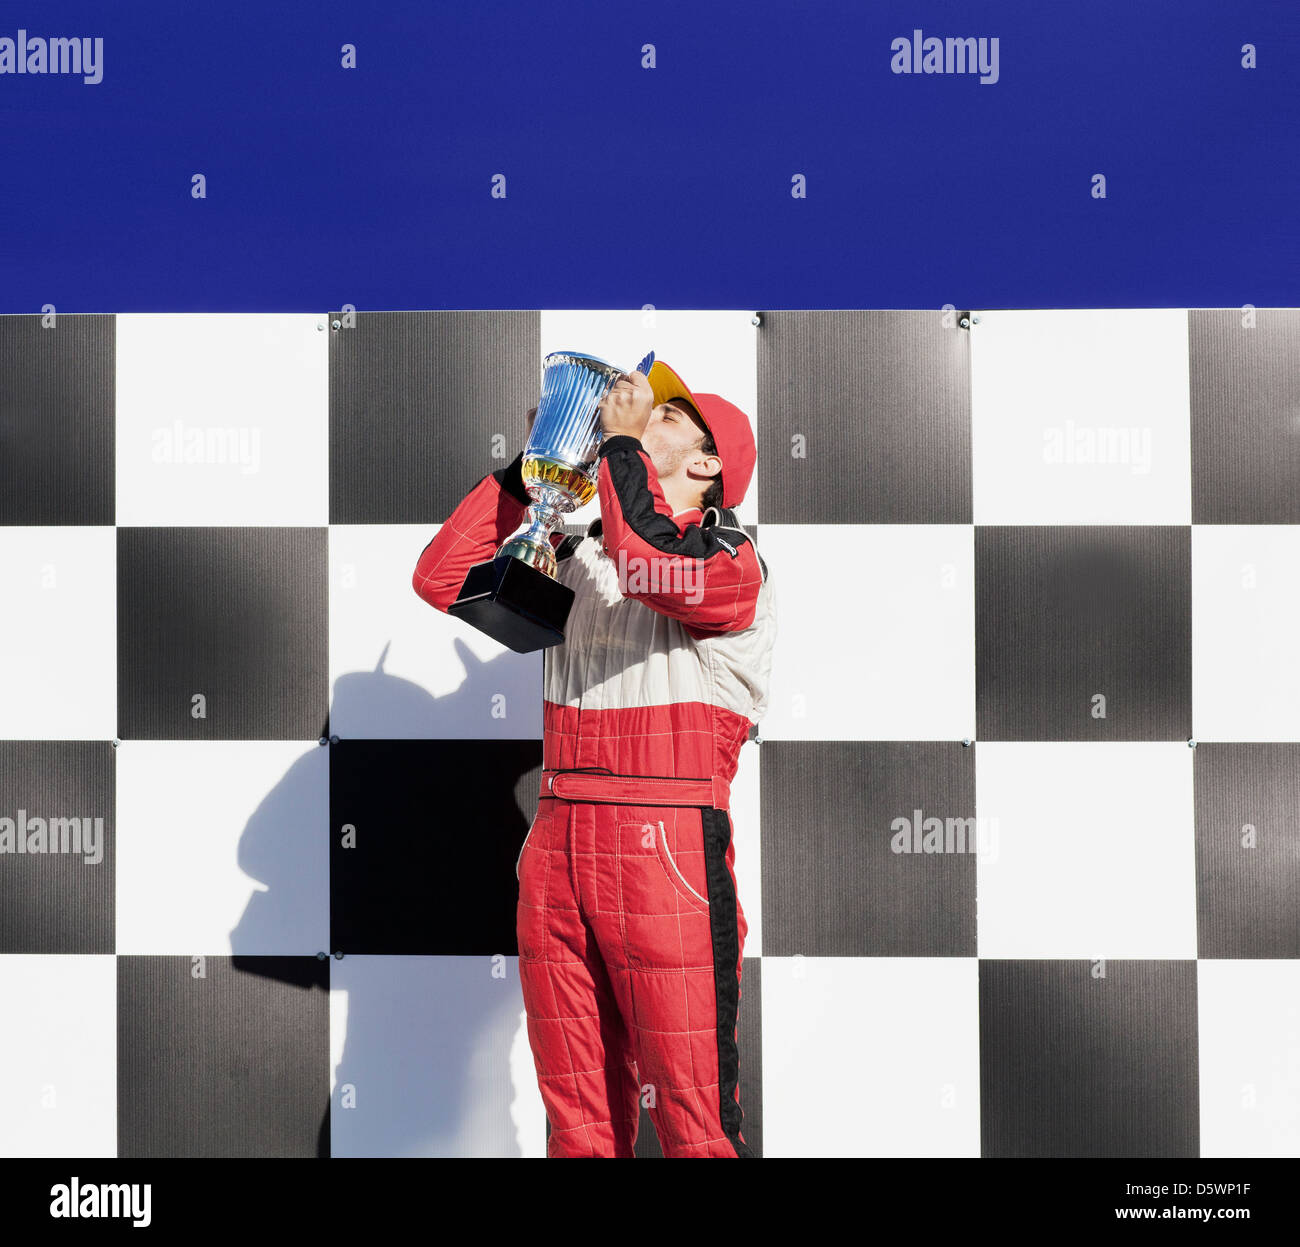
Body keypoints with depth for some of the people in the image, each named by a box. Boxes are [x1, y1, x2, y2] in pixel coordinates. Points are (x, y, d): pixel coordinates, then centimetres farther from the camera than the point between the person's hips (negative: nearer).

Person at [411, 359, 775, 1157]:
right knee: (577, 1118, 13)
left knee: (694, 1119, 0)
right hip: (556, 844, 6)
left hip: (667, 849, -5)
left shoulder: (732, 562, -2)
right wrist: (527, 469, 11)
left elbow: (650, 566, -24)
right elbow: (443, 579, 15)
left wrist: (621, 441, -9)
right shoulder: (580, 557, 15)